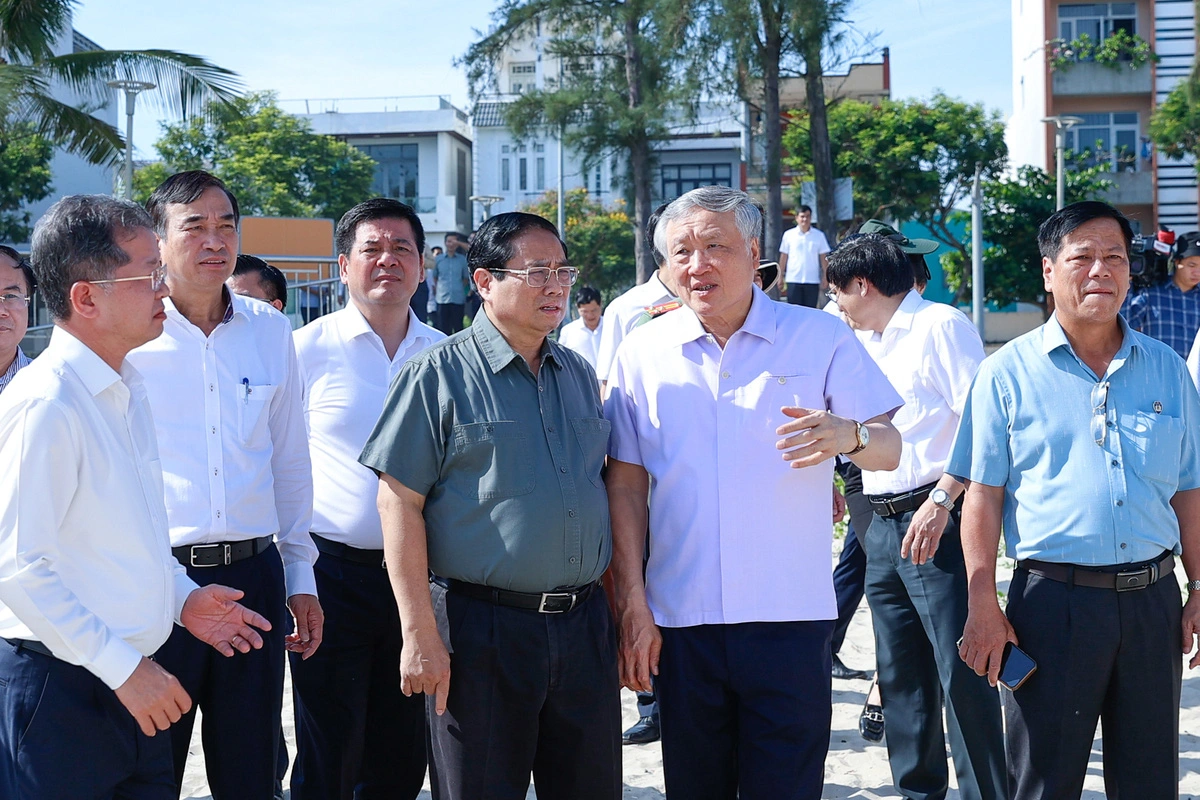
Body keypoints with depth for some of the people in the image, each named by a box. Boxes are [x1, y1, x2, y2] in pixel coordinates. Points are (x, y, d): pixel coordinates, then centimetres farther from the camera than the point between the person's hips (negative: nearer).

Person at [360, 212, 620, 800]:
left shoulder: (580, 375, 13)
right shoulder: (438, 374, -5)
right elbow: (399, 504, -9)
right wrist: (420, 635, -15)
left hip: (584, 623, 5)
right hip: (481, 627, -5)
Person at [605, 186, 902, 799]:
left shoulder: (821, 338, 1)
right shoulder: (643, 352, 5)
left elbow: (889, 449, 0)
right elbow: (626, 484, 5)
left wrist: (849, 436, -23)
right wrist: (631, 604, 0)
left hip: (790, 617, -1)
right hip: (681, 619, 2)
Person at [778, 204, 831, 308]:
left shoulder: (819, 235, 5)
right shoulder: (788, 234, 5)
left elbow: (823, 258, 6)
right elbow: (783, 257, 8)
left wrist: (825, 277, -1)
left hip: (812, 280, 0)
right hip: (793, 280, 0)